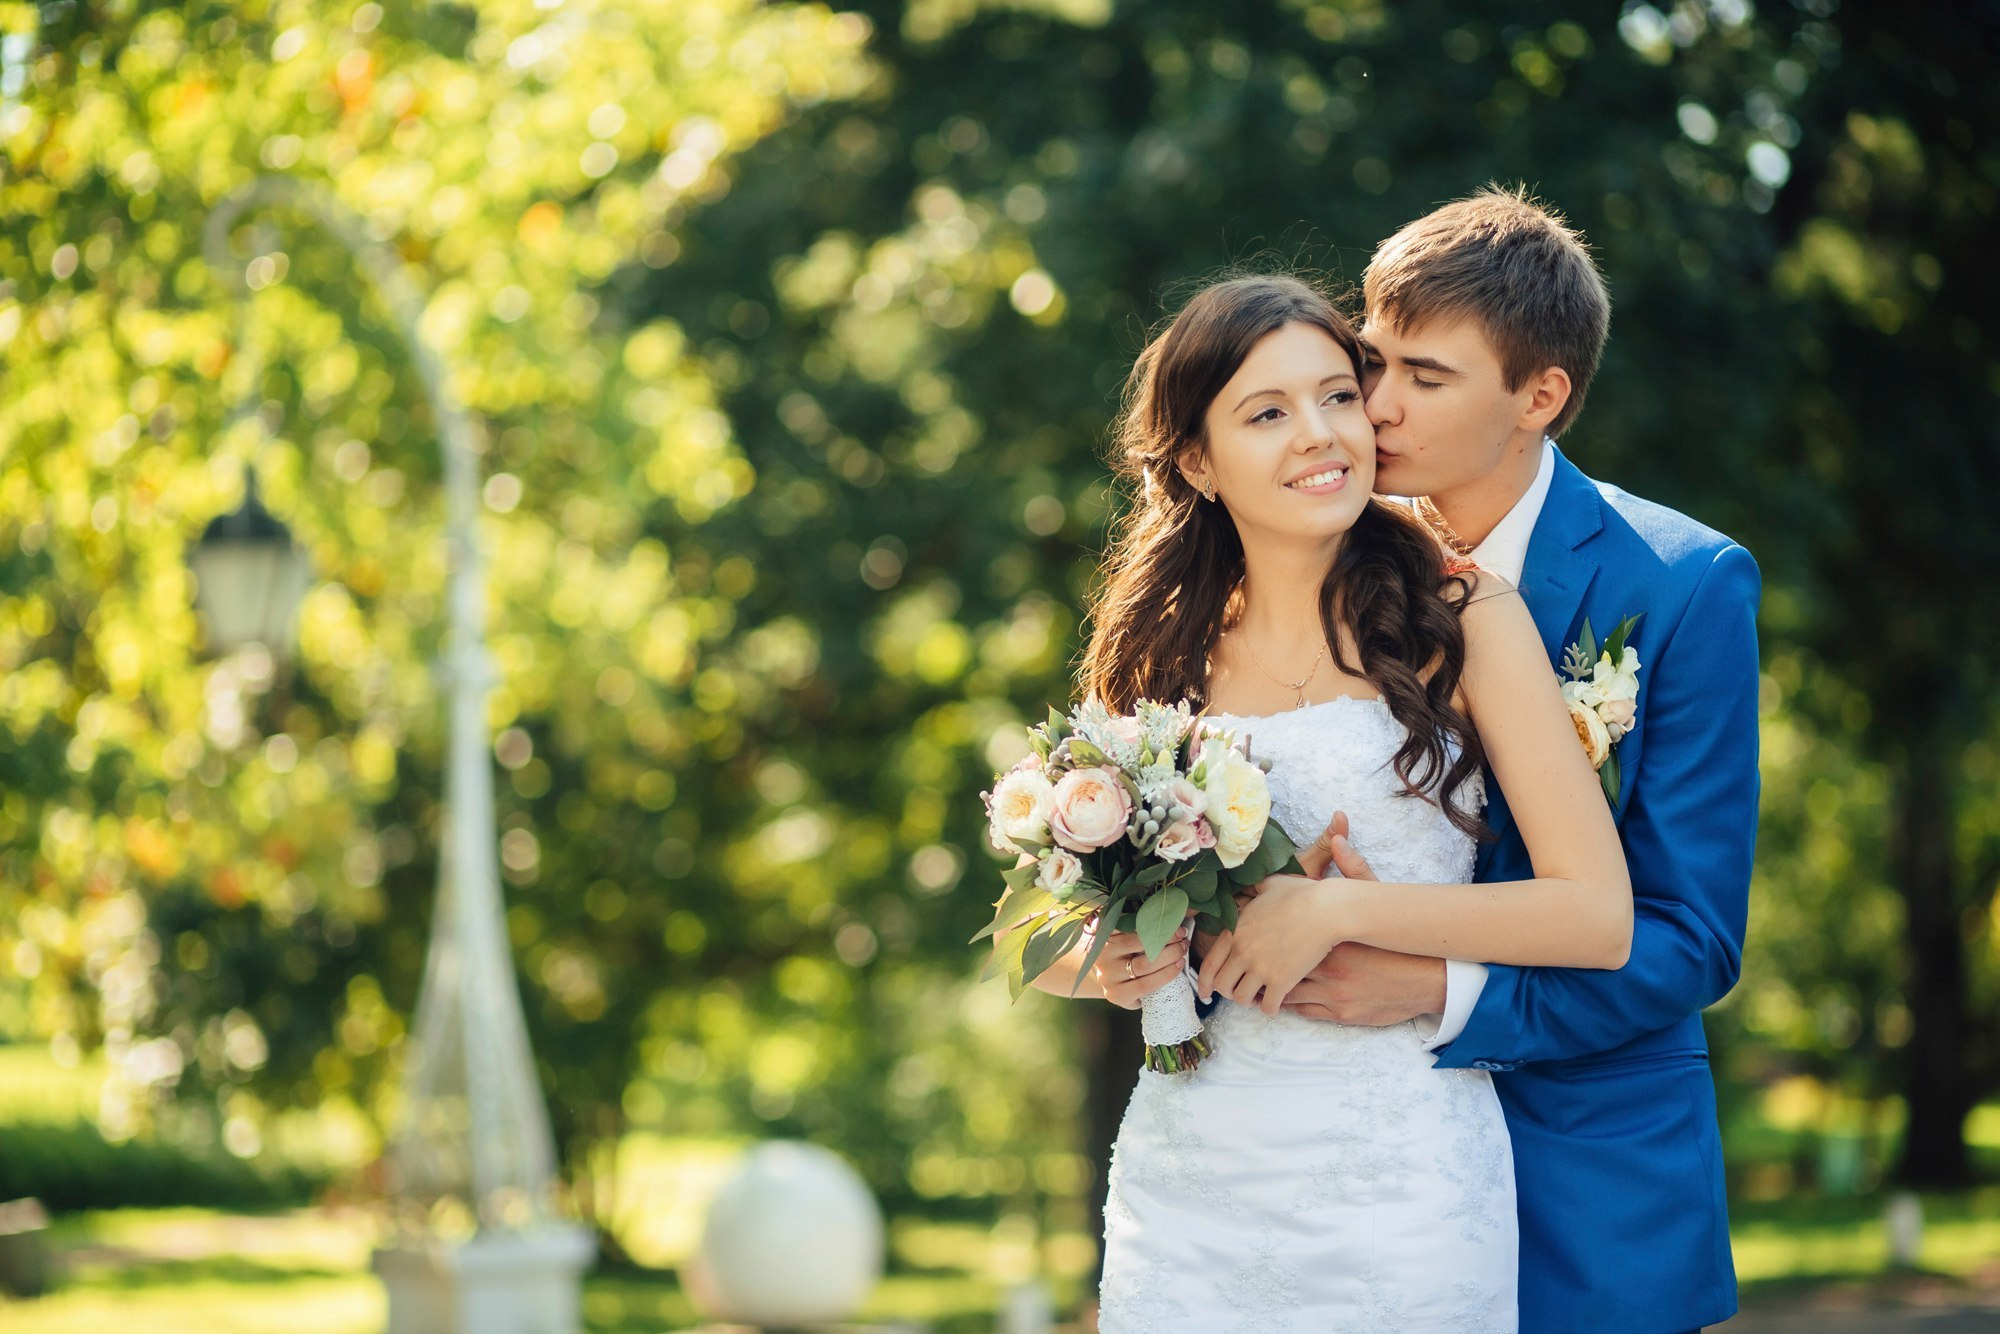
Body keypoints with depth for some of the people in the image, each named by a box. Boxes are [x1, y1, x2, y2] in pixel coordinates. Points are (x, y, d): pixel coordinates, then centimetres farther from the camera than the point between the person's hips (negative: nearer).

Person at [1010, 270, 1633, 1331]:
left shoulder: (1465, 622, -4)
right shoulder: (1163, 654, 6)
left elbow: (1597, 916, -10)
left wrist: (1338, 908, -17)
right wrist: (1102, 968, -8)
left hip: (1399, 1176, -3)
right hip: (1187, 1180, 3)